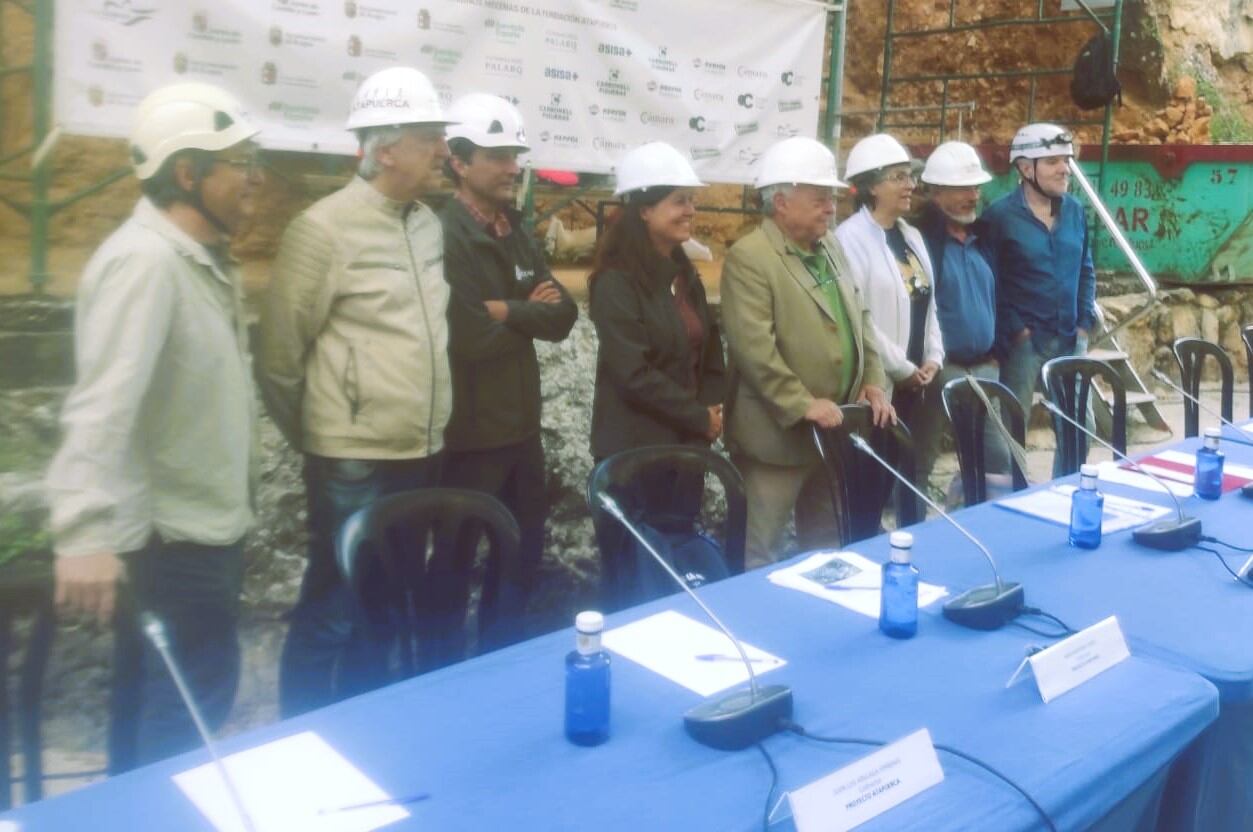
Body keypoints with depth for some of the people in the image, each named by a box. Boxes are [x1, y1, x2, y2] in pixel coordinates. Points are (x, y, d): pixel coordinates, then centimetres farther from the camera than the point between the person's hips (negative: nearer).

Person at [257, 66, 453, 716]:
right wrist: (313, 439, 3)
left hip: (422, 456, 7)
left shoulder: (429, 224, 9)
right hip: (355, 463, -7)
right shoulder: (325, 228, -12)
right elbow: (279, 353, -7)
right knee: (332, 614, 5)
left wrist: (429, 438, 16)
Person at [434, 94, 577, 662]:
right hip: (467, 431, -8)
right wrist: (528, 314, -8)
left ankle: (503, 657, 38)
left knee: (524, 547, 20)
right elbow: (469, 337, -24)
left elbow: (562, 317, 2)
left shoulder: (517, 234, 11)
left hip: (521, 424, 9)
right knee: (455, 558, 6)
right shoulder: (443, 235, -15)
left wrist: (508, 311, -15)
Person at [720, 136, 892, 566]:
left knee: (828, 545, 20)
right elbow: (754, 348, -22)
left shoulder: (830, 246, 13)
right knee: (760, 555, 3)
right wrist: (803, 405, -22)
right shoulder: (748, 257, -15)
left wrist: (873, 381, 7)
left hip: (833, 429, 8)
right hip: (778, 432, -8)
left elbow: (859, 317, 19)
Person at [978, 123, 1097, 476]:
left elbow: (1086, 271, 15)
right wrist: (1015, 330, -13)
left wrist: (1085, 323, 5)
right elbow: (990, 282, -10)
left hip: (1070, 338, 6)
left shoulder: (1074, 209, 8)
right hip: (1023, 340, -6)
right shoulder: (1000, 215, -9)